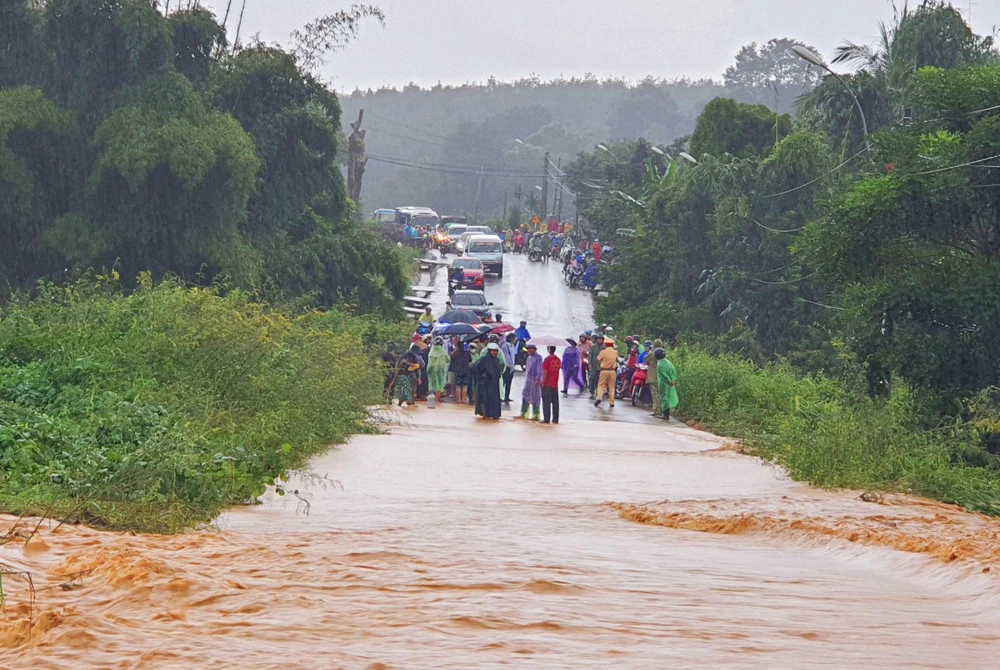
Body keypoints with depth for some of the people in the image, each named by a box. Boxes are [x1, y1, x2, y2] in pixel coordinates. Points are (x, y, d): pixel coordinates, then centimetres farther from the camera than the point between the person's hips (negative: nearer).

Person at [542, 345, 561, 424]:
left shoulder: (547, 359, -14)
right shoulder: (558, 360, 2)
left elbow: (545, 372, -15)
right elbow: (559, 369, 8)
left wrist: (543, 383, -8)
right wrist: (556, 381, 15)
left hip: (547, 385, -5)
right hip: (555, 385, 5)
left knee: (546, 402, 0)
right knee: (555, 402, 8)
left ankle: (546, 419, 0)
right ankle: (555, 419, 10)